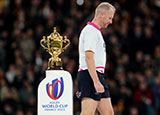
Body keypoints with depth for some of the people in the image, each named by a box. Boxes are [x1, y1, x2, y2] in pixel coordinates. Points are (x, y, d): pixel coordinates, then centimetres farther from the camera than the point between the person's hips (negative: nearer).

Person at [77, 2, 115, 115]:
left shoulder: (96, 31, 22)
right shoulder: (91, 31, -11)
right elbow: (88, 57, -21)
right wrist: (96, 81, -27)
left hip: (98, 76, 10)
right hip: (91, 76, -10)